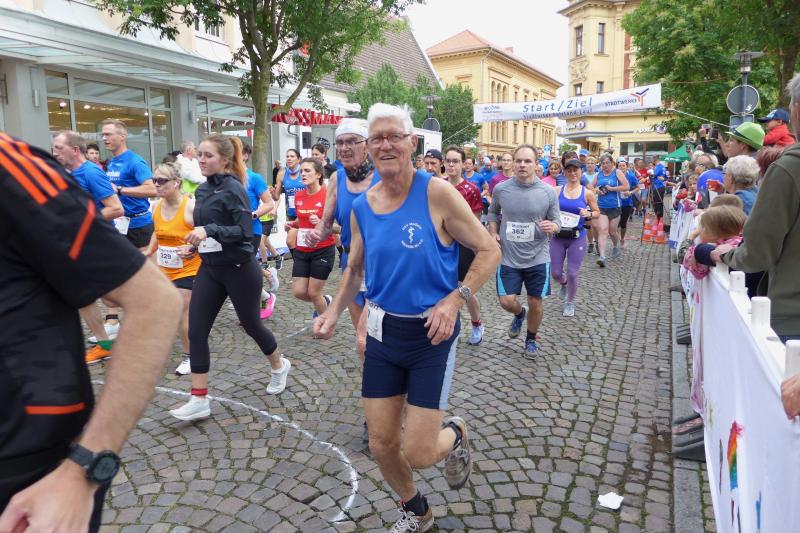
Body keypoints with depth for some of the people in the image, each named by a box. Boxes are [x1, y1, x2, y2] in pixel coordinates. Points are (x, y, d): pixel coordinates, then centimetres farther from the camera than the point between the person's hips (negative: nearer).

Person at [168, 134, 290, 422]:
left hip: (239, 268, -7)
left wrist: (210, 230, -32)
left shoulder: (233, 188, -15)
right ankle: (199, 400, 7)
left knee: (250, 324, 10)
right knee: (196, 331, -1)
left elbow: (245, 231, -23)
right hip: (209, 268, 7)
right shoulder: (202, 189, 8)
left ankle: (279, 366, 38)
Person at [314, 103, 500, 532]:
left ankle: (456, 435, 34)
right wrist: (334, 312, 4)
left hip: (431, 334, -4)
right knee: (381, 445, 11)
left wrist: (454, 300, -21)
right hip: (383, 332, 5)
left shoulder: (437, 193, -14)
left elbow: (489, 251, -10)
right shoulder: (361, 206, 1)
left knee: (418, 453, -4)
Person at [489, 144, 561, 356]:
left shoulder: (548, 192, -7)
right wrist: (493, 232, -2)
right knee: (506, 301, -3)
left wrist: (552, 227, -22)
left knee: (536, 303, 7)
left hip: (537, 257, 0)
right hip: (508, 257, 1)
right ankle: (519, 314, 36)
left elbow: (557, 222, 1)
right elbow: (493, 213, 14)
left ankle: (531, 339, 34)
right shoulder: (500, 189, -5)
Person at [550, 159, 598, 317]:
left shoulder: (587, 193, -1)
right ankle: (564, 284, 45)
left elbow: (597, 212, 8)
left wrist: (588, 214, -13)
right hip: (558, 237, 1)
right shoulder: (557, 191, 0)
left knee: (572, 274, 0)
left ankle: (570, 302, 27)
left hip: (577, 238, -1)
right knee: (555, 273, 6)